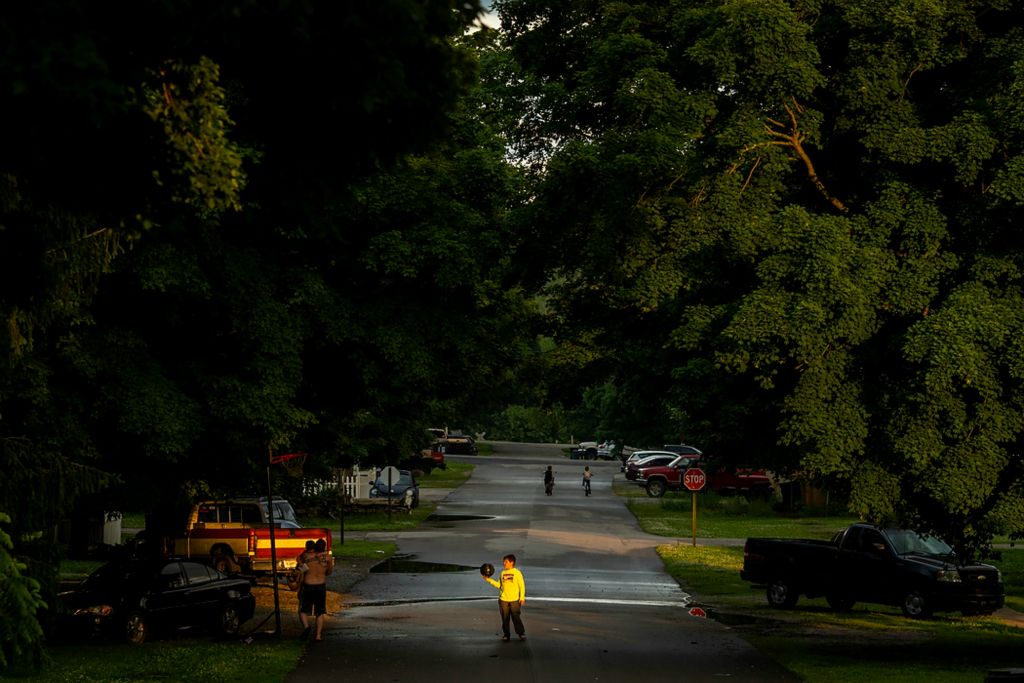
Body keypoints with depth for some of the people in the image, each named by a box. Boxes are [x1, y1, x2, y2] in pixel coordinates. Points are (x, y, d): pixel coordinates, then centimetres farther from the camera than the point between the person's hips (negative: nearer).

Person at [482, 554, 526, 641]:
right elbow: (499, 585, 12)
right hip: (503, 600, 4)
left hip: (514, 600, -4)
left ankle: (521, 633, 6)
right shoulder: (503, 573, 9)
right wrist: (489, 580, 6)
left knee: (516, 617, -4)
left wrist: (522, 597, -8)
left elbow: (522, 586, -3)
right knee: (505, 618, 6)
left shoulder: (517, 573, -5)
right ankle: (506, 634, 15)